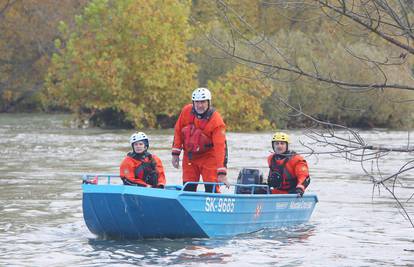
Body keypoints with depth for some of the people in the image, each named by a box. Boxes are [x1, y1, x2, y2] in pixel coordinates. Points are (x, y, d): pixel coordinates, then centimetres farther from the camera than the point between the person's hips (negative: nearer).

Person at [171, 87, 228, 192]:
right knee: (188, 189, 5)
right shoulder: (186, 111, -11)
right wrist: (175, 154, 1)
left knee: (211, 189, -12)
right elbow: (178, 131, 4)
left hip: (209, 157, -4)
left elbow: (220, 147, -27)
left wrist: (221, 173, -33)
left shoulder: (216, 120, -23)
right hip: (189, 155, 4)